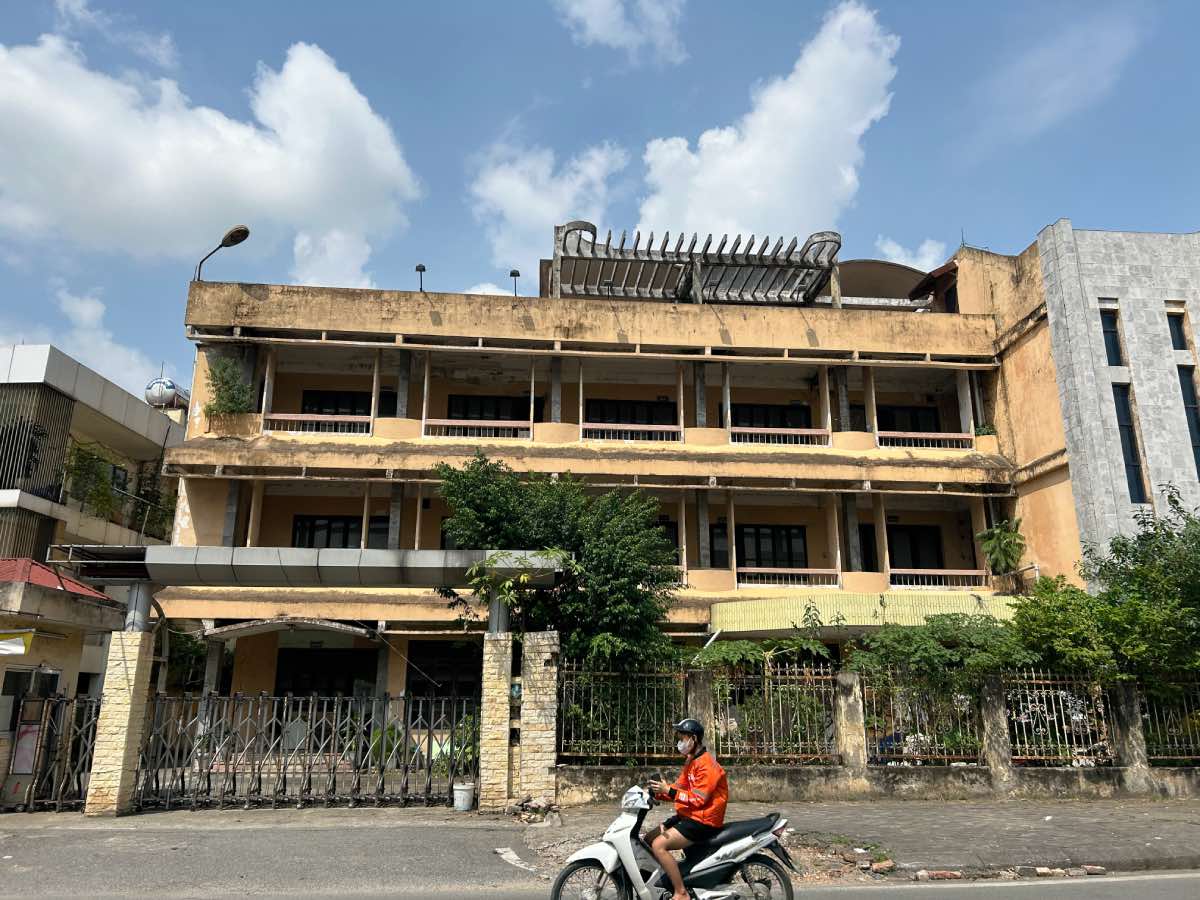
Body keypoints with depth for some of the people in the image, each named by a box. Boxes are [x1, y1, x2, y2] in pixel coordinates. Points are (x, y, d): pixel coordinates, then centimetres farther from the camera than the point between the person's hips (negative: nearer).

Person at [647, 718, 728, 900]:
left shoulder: (706, 765, -18)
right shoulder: (691, 761, 15)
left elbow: (698, 799, -25)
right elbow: (680, 788, 14)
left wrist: (669, 791, -28)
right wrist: (659, 793, -2)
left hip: (702, 821, -11)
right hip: (687, 815, 11)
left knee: (658, 845, -23)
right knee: (648, 839, 7)